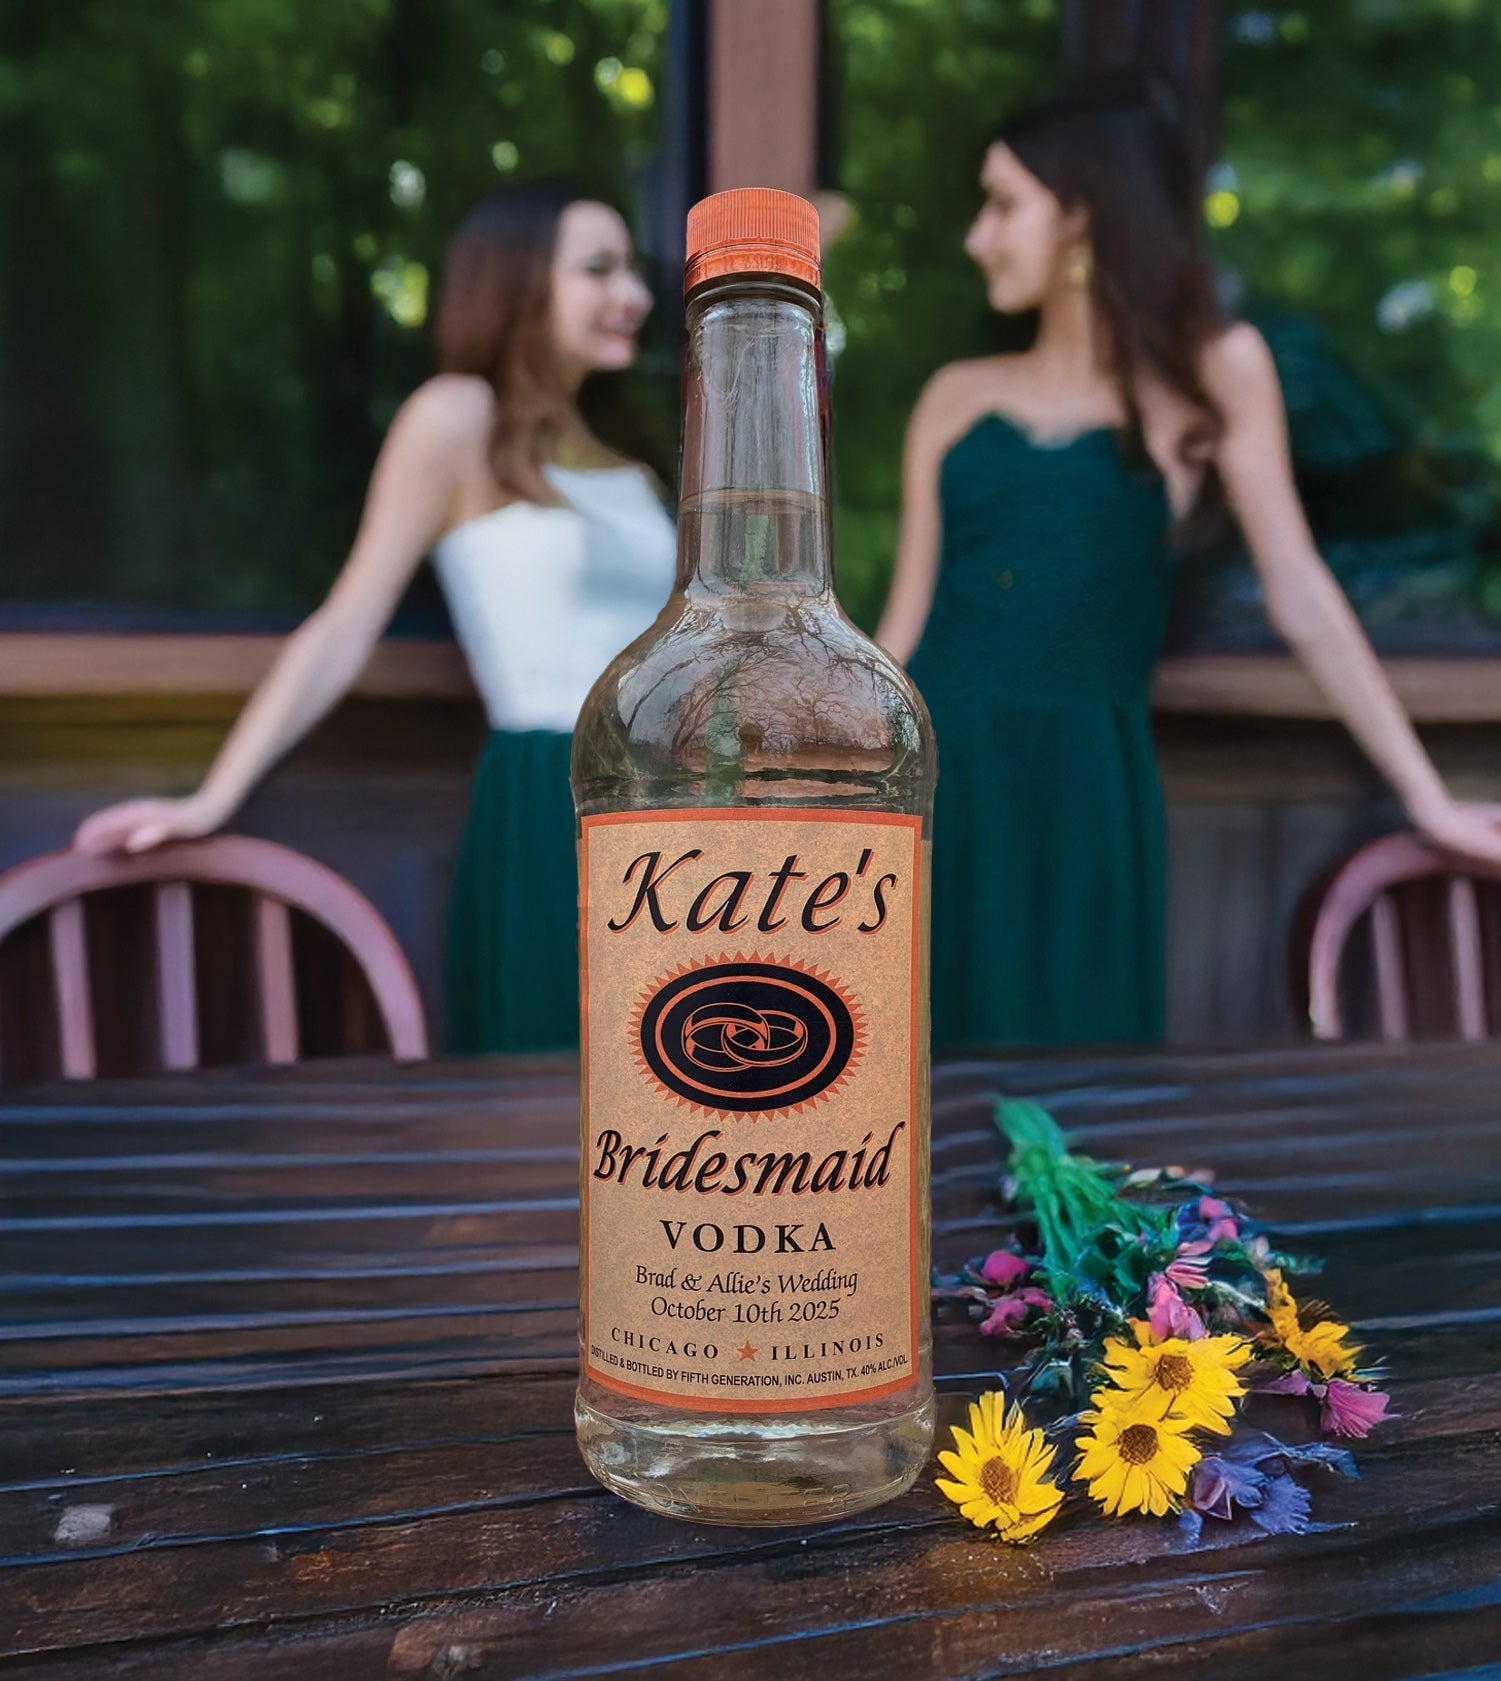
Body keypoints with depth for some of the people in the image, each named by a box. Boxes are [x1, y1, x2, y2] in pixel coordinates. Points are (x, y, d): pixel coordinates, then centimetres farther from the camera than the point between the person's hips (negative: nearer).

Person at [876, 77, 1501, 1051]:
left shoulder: (1213, 371, 3)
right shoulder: (957, 397, 10)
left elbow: (1299, 594, 1)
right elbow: (903, 625, 9)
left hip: (1084, 786, -2)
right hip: (928, 773, 3)